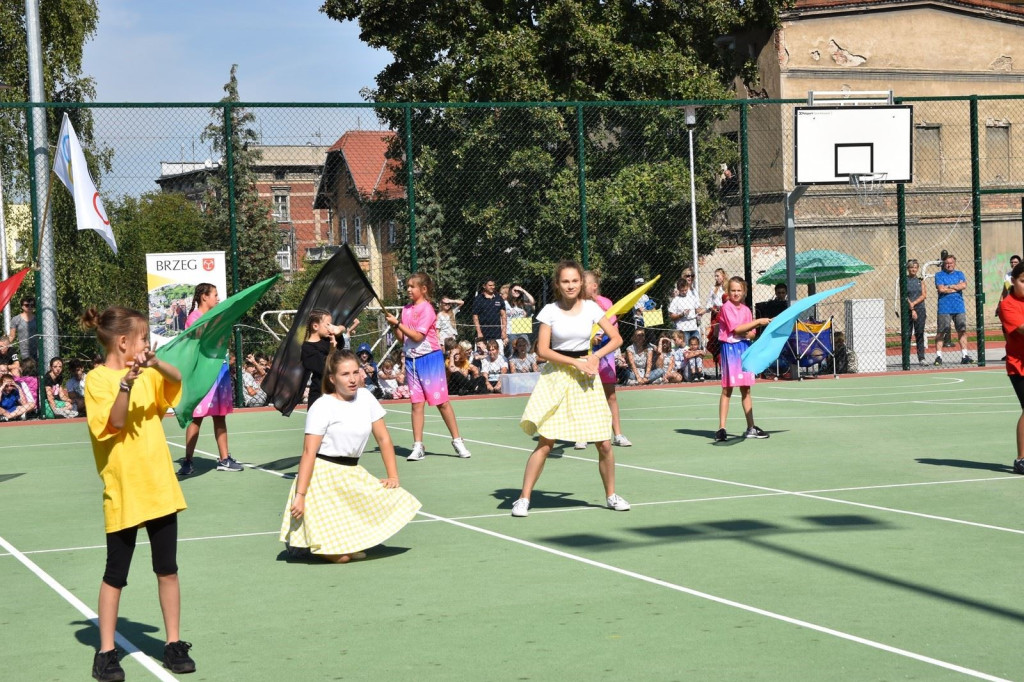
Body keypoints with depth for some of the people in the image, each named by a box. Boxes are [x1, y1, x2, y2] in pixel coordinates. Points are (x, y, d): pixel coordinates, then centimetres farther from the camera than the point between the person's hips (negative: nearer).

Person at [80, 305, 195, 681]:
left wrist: (155, 363, -26)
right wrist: (126, 384, -34)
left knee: (168, 570, 9)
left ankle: (174, 644, 18)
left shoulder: (147, 374, 9)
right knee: (115, 575, 4)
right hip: (123, 493, -5)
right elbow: (115, 422, -19)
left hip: (160, 488, 5)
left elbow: (176, 379, -7)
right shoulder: (97, 379, -8)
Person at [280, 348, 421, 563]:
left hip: (352, 474, 7)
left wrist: (393, 476, 1)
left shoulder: (365, 398, 5)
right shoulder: (322, 407, -12)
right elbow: (309, 452, -16)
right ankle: (299, 539, 16)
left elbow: (383, 438, 9)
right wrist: (300, 495, -21)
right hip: (324, 477, -7)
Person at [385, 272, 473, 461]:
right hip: (411, 359, 6)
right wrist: (393, 326, -5)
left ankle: (457, 441, 7)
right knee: (416, 403, 4)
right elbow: (402, 338, 12)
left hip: (430, 358, -6)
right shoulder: (406, 309, 10)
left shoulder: (426, 309, -10)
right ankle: (418, 447, 5)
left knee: (441, 402, -2)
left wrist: (397, 323, -14)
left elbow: (417, 336, -16)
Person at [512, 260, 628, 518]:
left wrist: (596, 356, -10)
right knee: (545, 443, -8)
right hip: (556, 376, -2)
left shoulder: (591, 308, 2)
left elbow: (616, 338, 6)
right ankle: (523, 499, -2)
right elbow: (542, 350, -8)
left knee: (604, 443, 1)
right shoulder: (550, 311, -3)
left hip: (586, 376, 2)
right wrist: (575, 362, -15)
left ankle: (611, 495, 19)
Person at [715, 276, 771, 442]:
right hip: (730, 348, -6)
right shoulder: (727, 307, -8)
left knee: (746, 390, 10)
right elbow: (736, 329, -17)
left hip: (745, 348, 6)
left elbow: (752, 333, 12)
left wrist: (749, 333, -12)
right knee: (727, 389, -5)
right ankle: (721, 429, -3)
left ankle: (751, 428, 14)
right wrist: (758, 321, -15)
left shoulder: (746, 309, 10)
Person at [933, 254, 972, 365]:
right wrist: (957, 287, -4)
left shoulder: (959, 274, 15)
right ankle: (938, 356, -3)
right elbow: (941, 289, -11)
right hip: (944, 308, -3)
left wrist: (949, 286, -6)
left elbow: (964, 285, -3)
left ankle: (964, 356, 6)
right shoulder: (939, 275, 5)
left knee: (962, 331, 1)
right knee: (941, 332, -5)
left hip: (959, 308, 3)